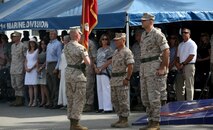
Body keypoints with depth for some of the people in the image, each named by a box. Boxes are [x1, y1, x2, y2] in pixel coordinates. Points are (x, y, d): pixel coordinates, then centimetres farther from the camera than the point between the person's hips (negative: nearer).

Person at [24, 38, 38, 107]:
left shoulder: (37, 50, -1)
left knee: (34, 85, -7)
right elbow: (26, 61, 17)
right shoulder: (28, 51, 17)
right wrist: (26, 68, -1)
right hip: (28, 70, 6)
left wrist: (31, 68, -14)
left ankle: (35, 101, -5)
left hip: (34, 69, -6)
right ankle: (31, 101, 3)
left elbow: (38, 61, -8)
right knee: (30, 86, 3)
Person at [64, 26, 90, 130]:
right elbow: (87, 62, -17)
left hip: (68, 71, 8)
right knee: (79, 98, -3)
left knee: (70, 98, 12)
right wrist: (86, 54, 2)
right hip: (77, 73, -8)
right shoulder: (80, 47, -15)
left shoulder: (66, 47, 8)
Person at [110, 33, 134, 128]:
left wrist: (127, 79, -20)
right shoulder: (116, 52, 17)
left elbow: (130, 66, -17)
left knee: (123, 101, -5)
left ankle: (125, 120, -1)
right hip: (114, 80, 9)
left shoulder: (127, 52, -10)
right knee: (115, 101, 11)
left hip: (122, 79, -9)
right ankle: (120, 119, 18)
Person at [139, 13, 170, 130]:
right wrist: (142, 68, 17)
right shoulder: (143, 35, 17)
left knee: (154, 96, -9)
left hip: (154, 68, -9)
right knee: (145, 97, 10)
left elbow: (166, 51, -14)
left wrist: (163, 68, -18)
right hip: (144, 68, 9)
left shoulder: (157, 34, -9)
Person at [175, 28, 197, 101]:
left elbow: (191, 56, -13)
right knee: (179, 85, 9)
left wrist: (183, 64, -12)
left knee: (189, 86, -8)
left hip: (189, 66, -8)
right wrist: (177, 63, 2)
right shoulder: (180, 45, 20)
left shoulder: (192, 44, -5)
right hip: (181, 67, 8)